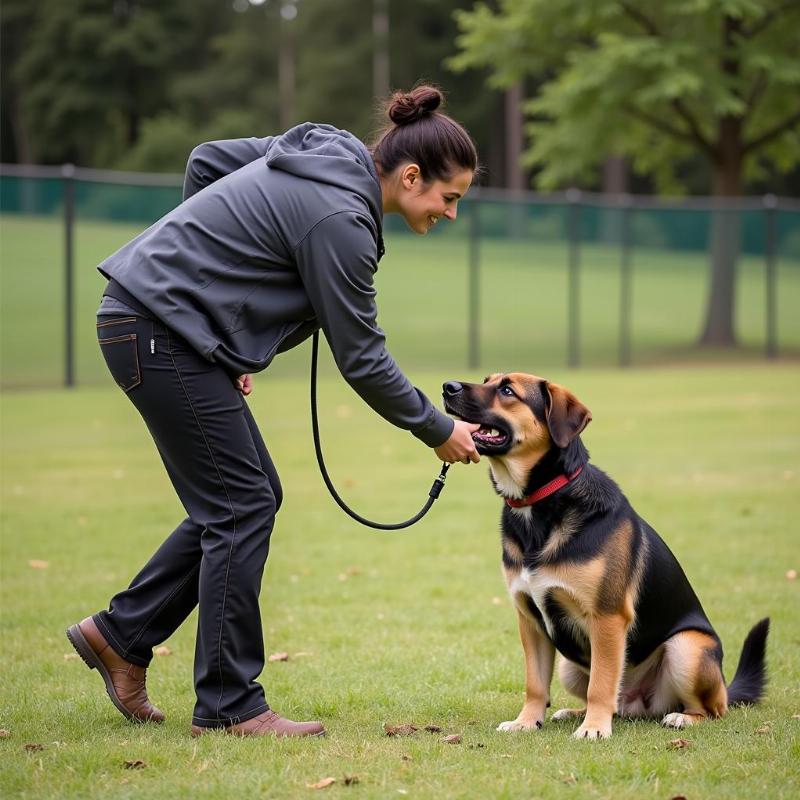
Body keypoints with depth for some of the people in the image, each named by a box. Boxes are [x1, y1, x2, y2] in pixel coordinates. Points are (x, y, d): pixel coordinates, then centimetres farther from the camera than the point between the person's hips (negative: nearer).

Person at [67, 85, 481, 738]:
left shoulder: (326, 149, 6)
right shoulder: (338, 218, -21)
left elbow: (206, 161, 18)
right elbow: (360, 358, -14)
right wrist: (437, 431, -3)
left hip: (146, 314, 10)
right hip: (163, 332, -10)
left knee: (249, 497, 12)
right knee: (242, 508, -6)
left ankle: (121, 634, 20)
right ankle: (229, 705, 1)